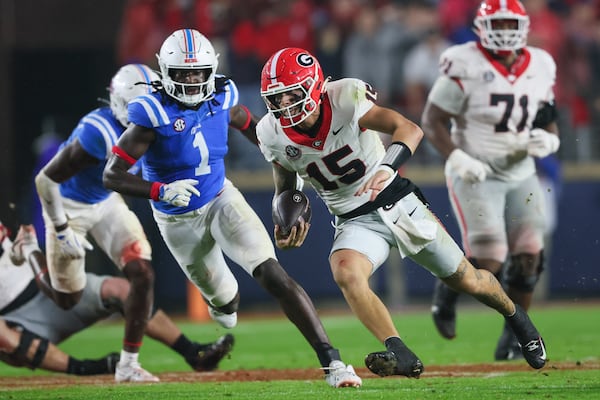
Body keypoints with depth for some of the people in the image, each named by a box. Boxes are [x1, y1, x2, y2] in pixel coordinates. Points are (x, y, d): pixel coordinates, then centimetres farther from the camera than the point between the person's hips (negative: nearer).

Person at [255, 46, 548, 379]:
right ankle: (400, 355, -26)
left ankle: (515, 316, 41)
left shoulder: (344, 99, -24)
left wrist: (387, 168, -53)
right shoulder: (273, 134, -11)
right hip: (355, 223, 2)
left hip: (399, 203, -2)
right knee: (346, 274, -31)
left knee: (465, 280, 10)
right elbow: (286, 188, 9)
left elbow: (410, 129, -35)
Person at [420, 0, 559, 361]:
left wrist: (546, 141, -11)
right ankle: (448, 286, 18)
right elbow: (433, 121, -8)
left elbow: (551, 132, 13)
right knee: (487, 263, -15)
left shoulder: (540, 69, 4)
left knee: (528, 256, -8)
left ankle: (514, 331, 11)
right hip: (475, 177, -5)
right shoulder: (465, 67, -12)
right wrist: (457, 158, -22)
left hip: (521, 178, 5)